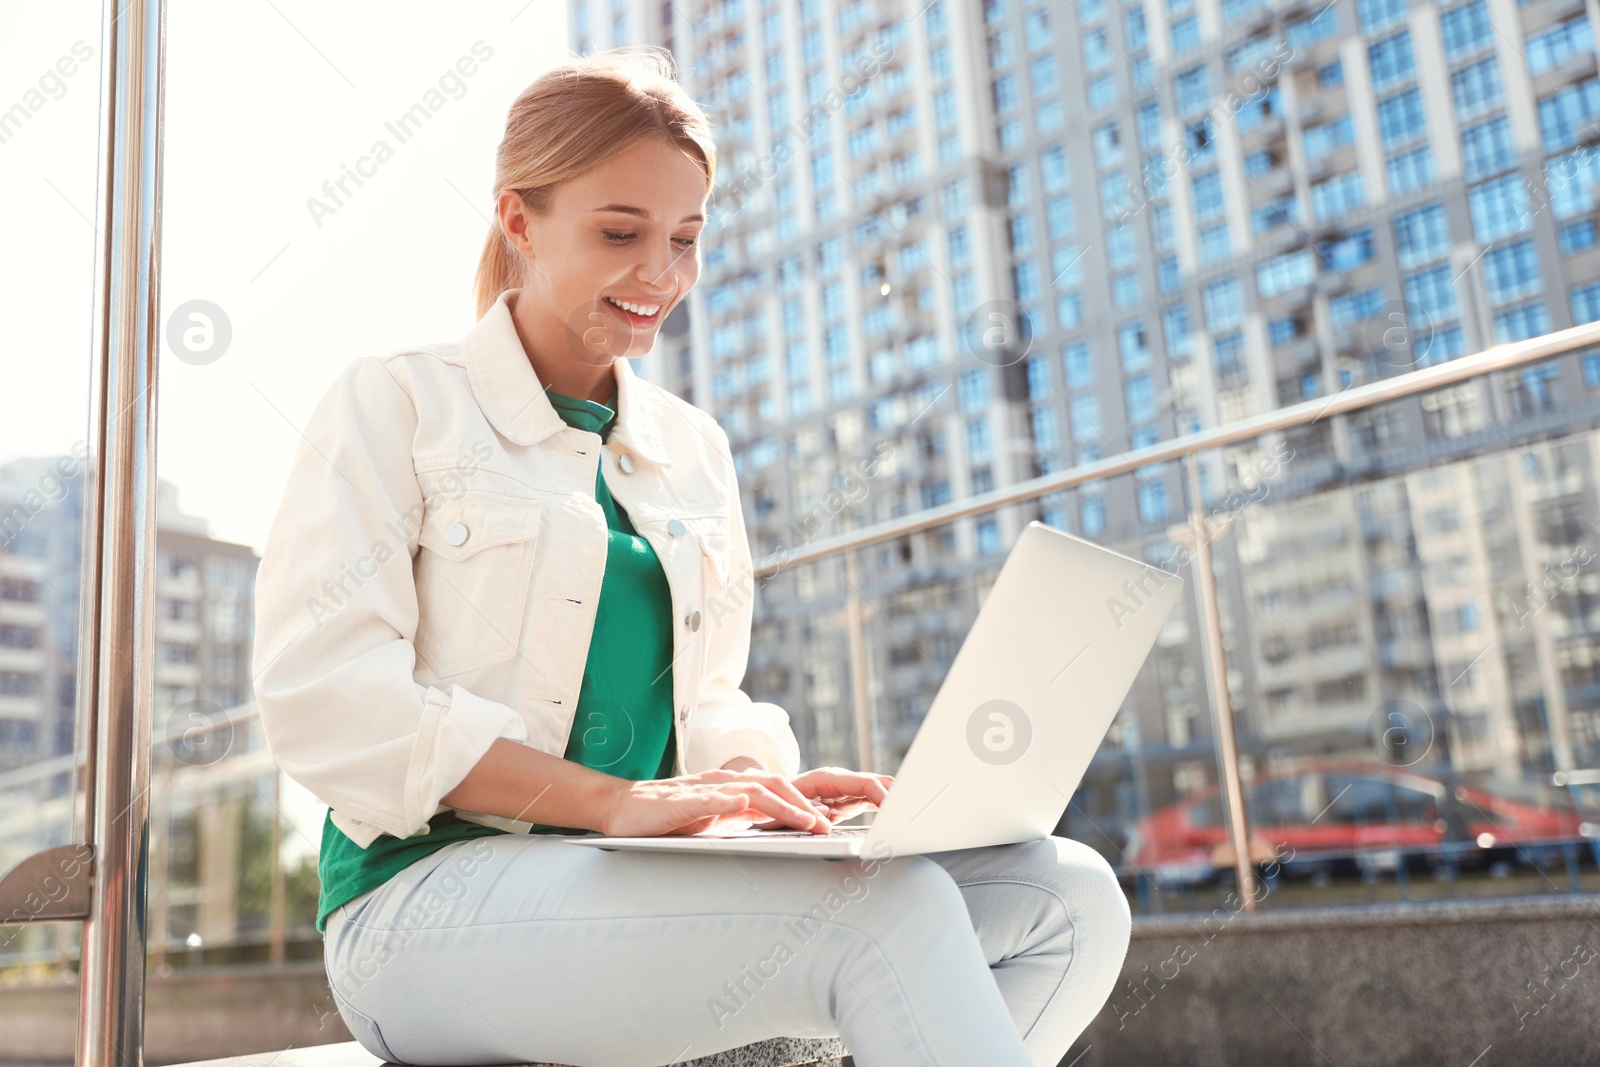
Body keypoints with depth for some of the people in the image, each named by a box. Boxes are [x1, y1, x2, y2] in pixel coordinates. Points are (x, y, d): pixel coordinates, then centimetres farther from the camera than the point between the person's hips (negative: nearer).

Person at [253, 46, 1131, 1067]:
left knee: (1071, 893, -12)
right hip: (436, 891, -6)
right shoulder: (395, 405, 1)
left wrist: (767, 784, -5)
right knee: (889, 911, -31)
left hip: (642, 890, 7)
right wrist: (617, 799, -21)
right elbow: (322, 702, -11)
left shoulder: (692, 448, 18)